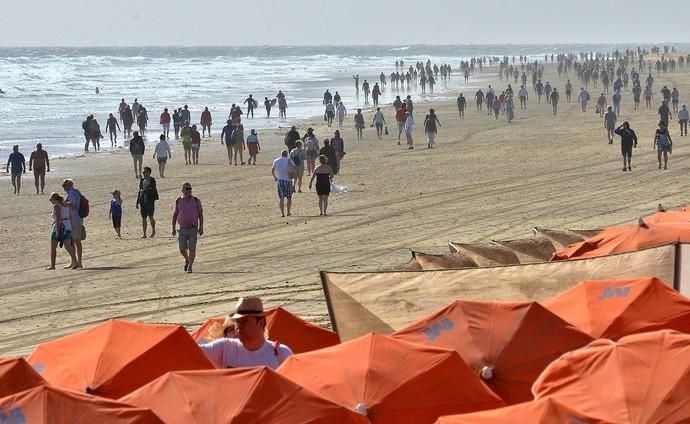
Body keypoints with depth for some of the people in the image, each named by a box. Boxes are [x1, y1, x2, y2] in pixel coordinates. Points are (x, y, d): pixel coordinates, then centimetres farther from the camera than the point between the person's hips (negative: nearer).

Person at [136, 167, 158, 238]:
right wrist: (137, 202, 14)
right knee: (143, 218, 3)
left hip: (150, 201, -5)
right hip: (143, 201, 5)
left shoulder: (152, 180, -3)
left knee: (150, 217, -1)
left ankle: (153, 231, 19)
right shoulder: (142, 180, 13)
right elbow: (140, 191, 16)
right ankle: (144, 233, 5)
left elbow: (153, 190, -11)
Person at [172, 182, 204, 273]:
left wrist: (201, 227, -5)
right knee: (182, 249, 1)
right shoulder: (178, 201, 4)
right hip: (182, 229, 2)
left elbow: (200, 214, 2)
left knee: (192, 249, -7)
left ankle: (190, 267, 1)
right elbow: (175, 215, 10)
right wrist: (173, 228, 6)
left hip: (193, 229, -2)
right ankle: (187, 260, 31)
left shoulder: (196, 200, 0)